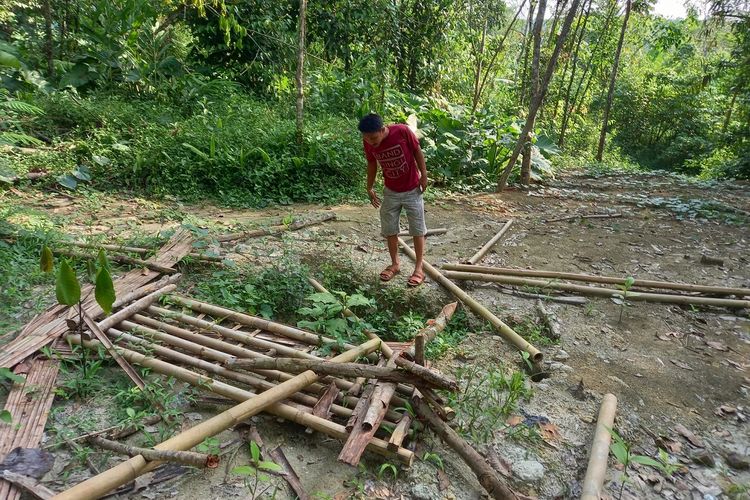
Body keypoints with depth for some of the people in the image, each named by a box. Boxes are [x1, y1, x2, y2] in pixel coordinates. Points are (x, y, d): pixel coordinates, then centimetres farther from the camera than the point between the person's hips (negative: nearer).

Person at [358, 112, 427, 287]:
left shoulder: (402, 131, -25)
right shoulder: (368, 143, -14)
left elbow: (417, 151, -10)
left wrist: (424, 175, -8)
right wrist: (369, 188, 7)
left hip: (412, 190, -3)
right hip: (391, 192, 3)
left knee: (417, 229, 4)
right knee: (389, 229, 9)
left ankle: (419, 268, 14)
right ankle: (395, 264, 26)